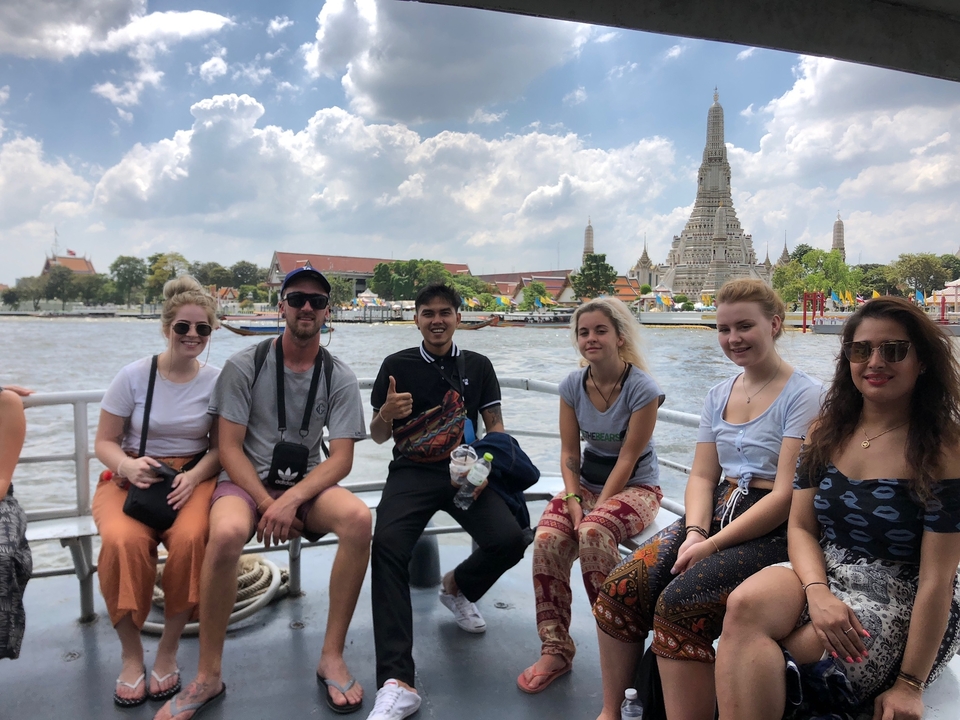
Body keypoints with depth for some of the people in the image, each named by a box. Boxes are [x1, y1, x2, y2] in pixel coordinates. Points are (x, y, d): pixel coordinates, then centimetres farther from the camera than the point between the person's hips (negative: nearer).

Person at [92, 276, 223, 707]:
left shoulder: (217, 381, 1)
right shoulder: (134, 375, 0)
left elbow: (221, 448, 3)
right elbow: (104, 442, 5)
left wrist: (194, 476, -17)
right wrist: (128, 465, -17)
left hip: (193, 476, 0)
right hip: (131, 477, 0)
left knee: (190, 537, -34)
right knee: (124, 540, -33)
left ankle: (169, 651, -11)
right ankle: (131, 654, -9)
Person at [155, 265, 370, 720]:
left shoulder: (340, 378, 1)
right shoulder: (244, 366, -2)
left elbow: (341, 459, -6)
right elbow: (229, 448, -5)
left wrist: (291, 500, -21)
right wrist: (267, 503, -17)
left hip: (307, 485, 2)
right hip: (246, 481, -1)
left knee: (358, 517, -30)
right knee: (226, 533, -35)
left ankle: (332, 658, -16)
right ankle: (208, 677, -15)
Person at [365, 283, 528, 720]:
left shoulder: (478, 366, 11)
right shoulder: (397, 365, 6)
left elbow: (496, 427, 10)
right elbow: (378, 436, 9)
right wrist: (387, 413, -15)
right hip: (412, 473, -1)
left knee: (509, 540, -23)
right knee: (386, 545, -31)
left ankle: (457, 587, 14)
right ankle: (397, 683, -30)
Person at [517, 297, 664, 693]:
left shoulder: (642, 389, -16)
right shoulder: (572, 385, -1)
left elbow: (627, 460, -18)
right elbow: (569, 452, -1)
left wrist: (595, 510, -22)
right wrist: (573, 500, -15)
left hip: (635, 486, -4)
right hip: (587, 482, 4)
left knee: (593, 533, -35)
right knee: (547, 540, -24)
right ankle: (555, 649, -10)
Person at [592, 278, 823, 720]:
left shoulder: (804, 395, -8)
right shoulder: (718, 396, 14)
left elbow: (786, 494, -15)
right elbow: (701, 476, 10)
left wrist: (711, 546, -18)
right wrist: (694, 531, -10)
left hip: (772, 533, -6)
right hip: (714, 516, 6)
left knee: (680, 602, -29)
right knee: (620, 588, -15)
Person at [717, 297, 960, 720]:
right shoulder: (828, 432, 4)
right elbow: (801, 527, 3)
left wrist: (908, 685, -13)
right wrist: (817, 592, -18)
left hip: (902, 603, -4)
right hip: (822, 574, 4)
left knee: (749, 647, -27)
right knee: (745, 605, -30)